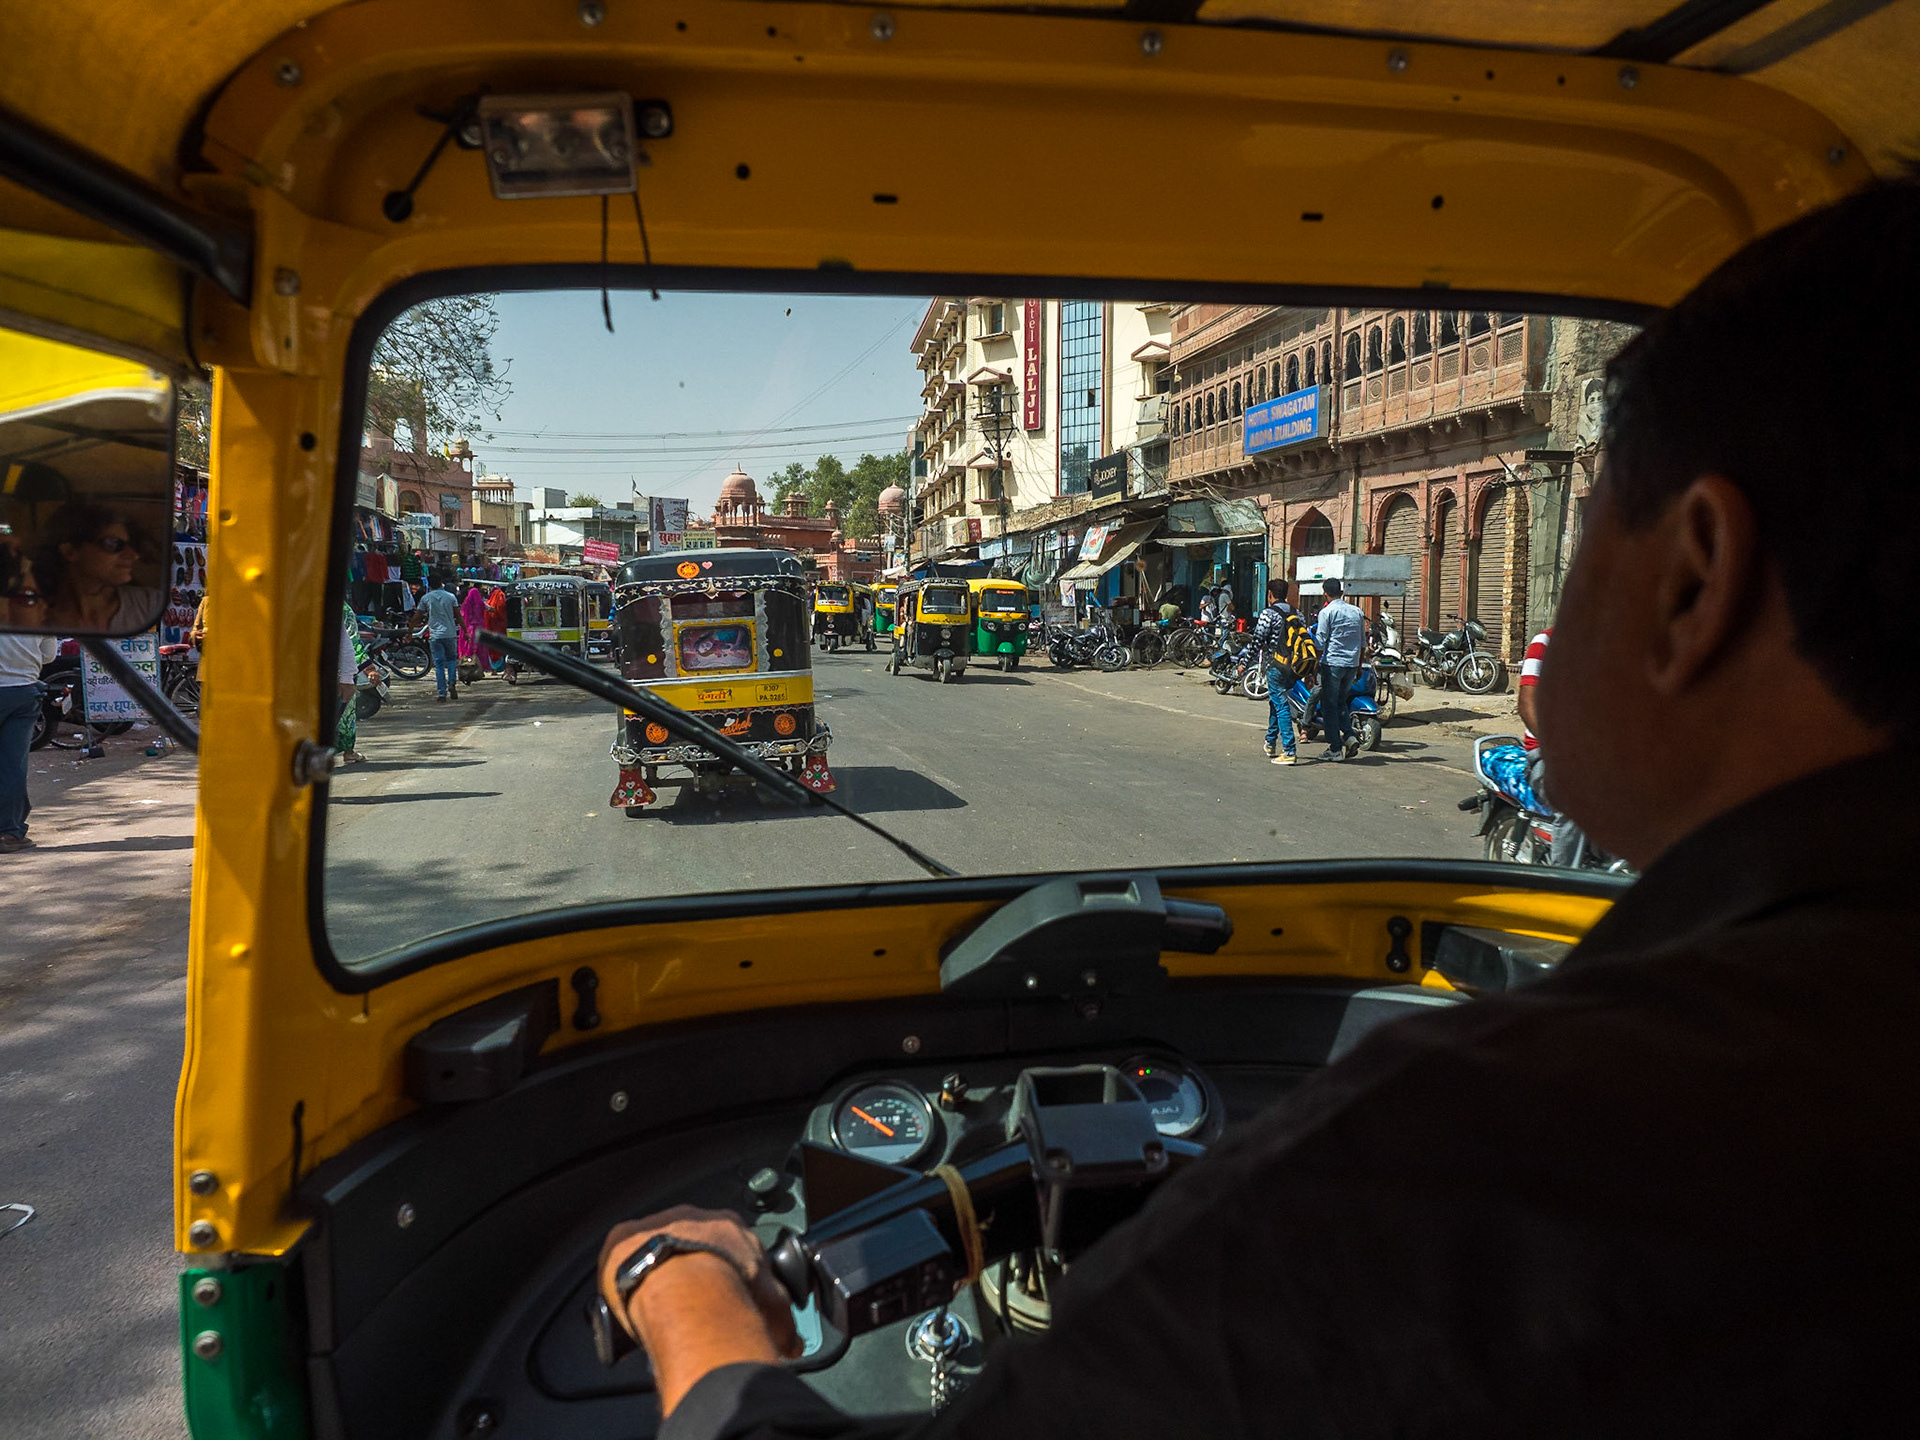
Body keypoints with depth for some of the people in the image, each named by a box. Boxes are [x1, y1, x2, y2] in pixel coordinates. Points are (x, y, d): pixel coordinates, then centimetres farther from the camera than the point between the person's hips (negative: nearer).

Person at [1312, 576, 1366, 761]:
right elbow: (1363, 643, 14)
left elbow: (1320, 643, -9)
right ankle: (1348, 737, 1)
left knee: (1329, 705, 2)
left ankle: (1335, 748, 1)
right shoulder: (1357, 611, 10)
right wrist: (1359, 666, 23)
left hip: (1332, 664, -6)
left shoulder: (1327, 612, -7)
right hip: (1352, 664, 6)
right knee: (1341, 702, 20)